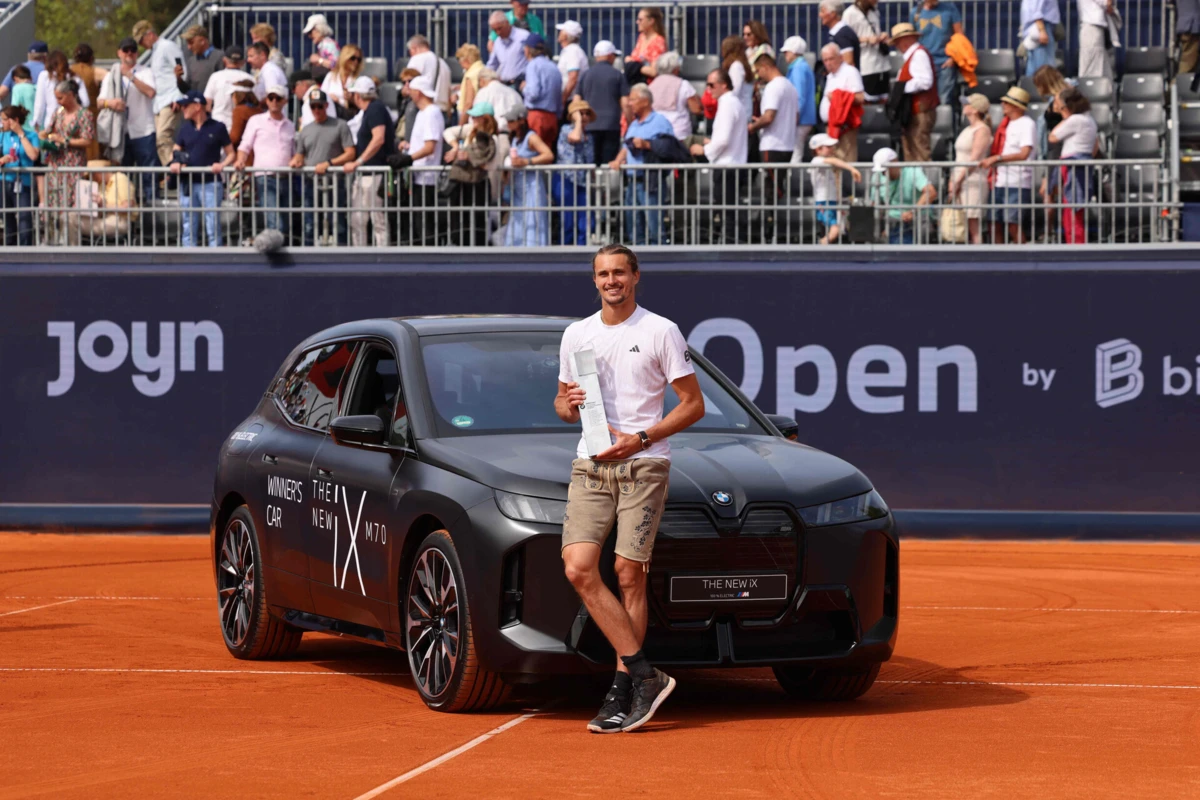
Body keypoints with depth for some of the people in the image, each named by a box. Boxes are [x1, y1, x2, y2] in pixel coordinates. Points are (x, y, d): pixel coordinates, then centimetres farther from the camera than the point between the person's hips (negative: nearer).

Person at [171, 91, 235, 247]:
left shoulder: (217, 128, 1)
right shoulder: (185, 128, 12)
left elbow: (231, 154, 5)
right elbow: (175, 153, 17)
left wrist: (222, 165, -15)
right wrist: (175, 162, -6)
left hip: (210, 182, -4)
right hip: (188, 183, 4)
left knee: (213, 227, -6)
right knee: (189, 228, 5)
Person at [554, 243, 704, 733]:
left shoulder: (661, 332, 1)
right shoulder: (576, 335, 15)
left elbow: (693, 404, 1)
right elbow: (562, 403, 25)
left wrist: (640, 439, -11)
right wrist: (568, 405, -1)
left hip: (644, 466, -4)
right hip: (589, 467, 4)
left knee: (628, 573, -7)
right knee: (579, 568, -12)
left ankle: (622, 691, 0)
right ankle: (644, 676, -10)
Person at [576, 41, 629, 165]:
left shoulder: (586, 75, 9)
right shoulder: (618, 75, 1)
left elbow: (576, 101, 7)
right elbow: (625, 102, -3)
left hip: (590, 126, 2)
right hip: (611, 126, -2)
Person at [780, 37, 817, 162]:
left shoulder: (798, 68, -12)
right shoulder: (805, 67, 19)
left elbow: (800, 96, -19)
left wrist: (795, 118, -20)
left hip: (799, 120, -10)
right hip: (806, 120, 10)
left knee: (795, 156, -12)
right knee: (797, 155, 12)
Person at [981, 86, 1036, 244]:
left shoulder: (1027, 124, -6)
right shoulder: (1005, 124, 18)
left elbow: (1024, 154, -18)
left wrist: (996, 158, -21)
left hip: (1017, 184, -8)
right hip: (999, 182, 8)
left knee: (1012, 223, -12)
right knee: (995, 224, 4)